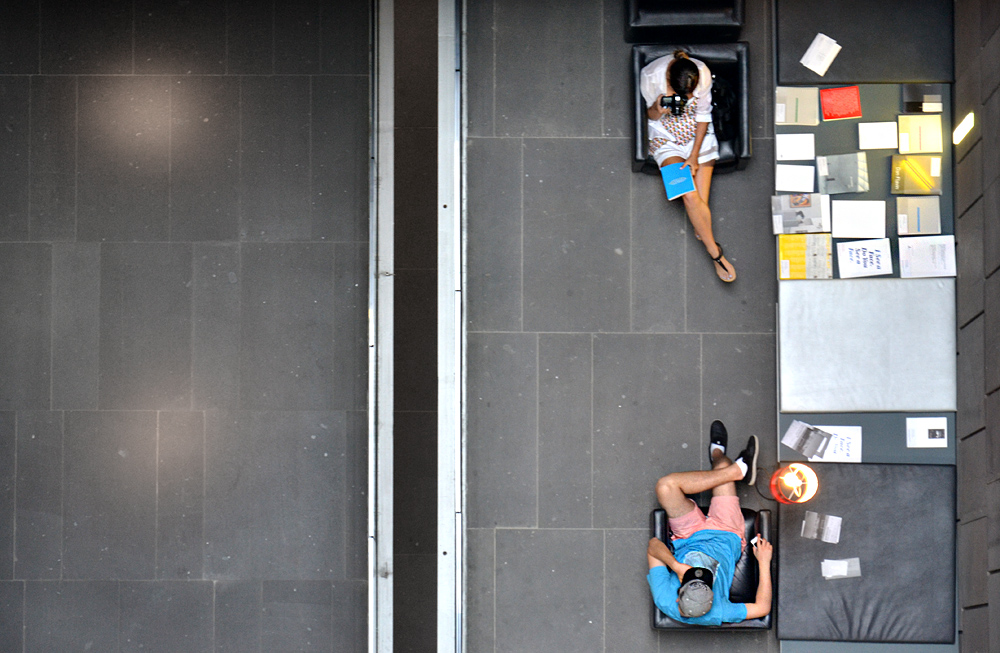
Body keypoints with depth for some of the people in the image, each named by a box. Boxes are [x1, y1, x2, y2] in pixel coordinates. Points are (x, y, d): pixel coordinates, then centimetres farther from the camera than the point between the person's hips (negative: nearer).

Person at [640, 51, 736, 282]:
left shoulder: (703, 75, -19)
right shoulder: (651, 76, -23)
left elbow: (703, 116, -6)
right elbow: (649, 114, -6)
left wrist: (694, 156, -10)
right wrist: (657, 111, -31)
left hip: (698, 133, 2)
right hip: (665, 136, -2)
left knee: (701, 200, -12)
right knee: (690, 196, -16)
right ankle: (715, 253, -9)